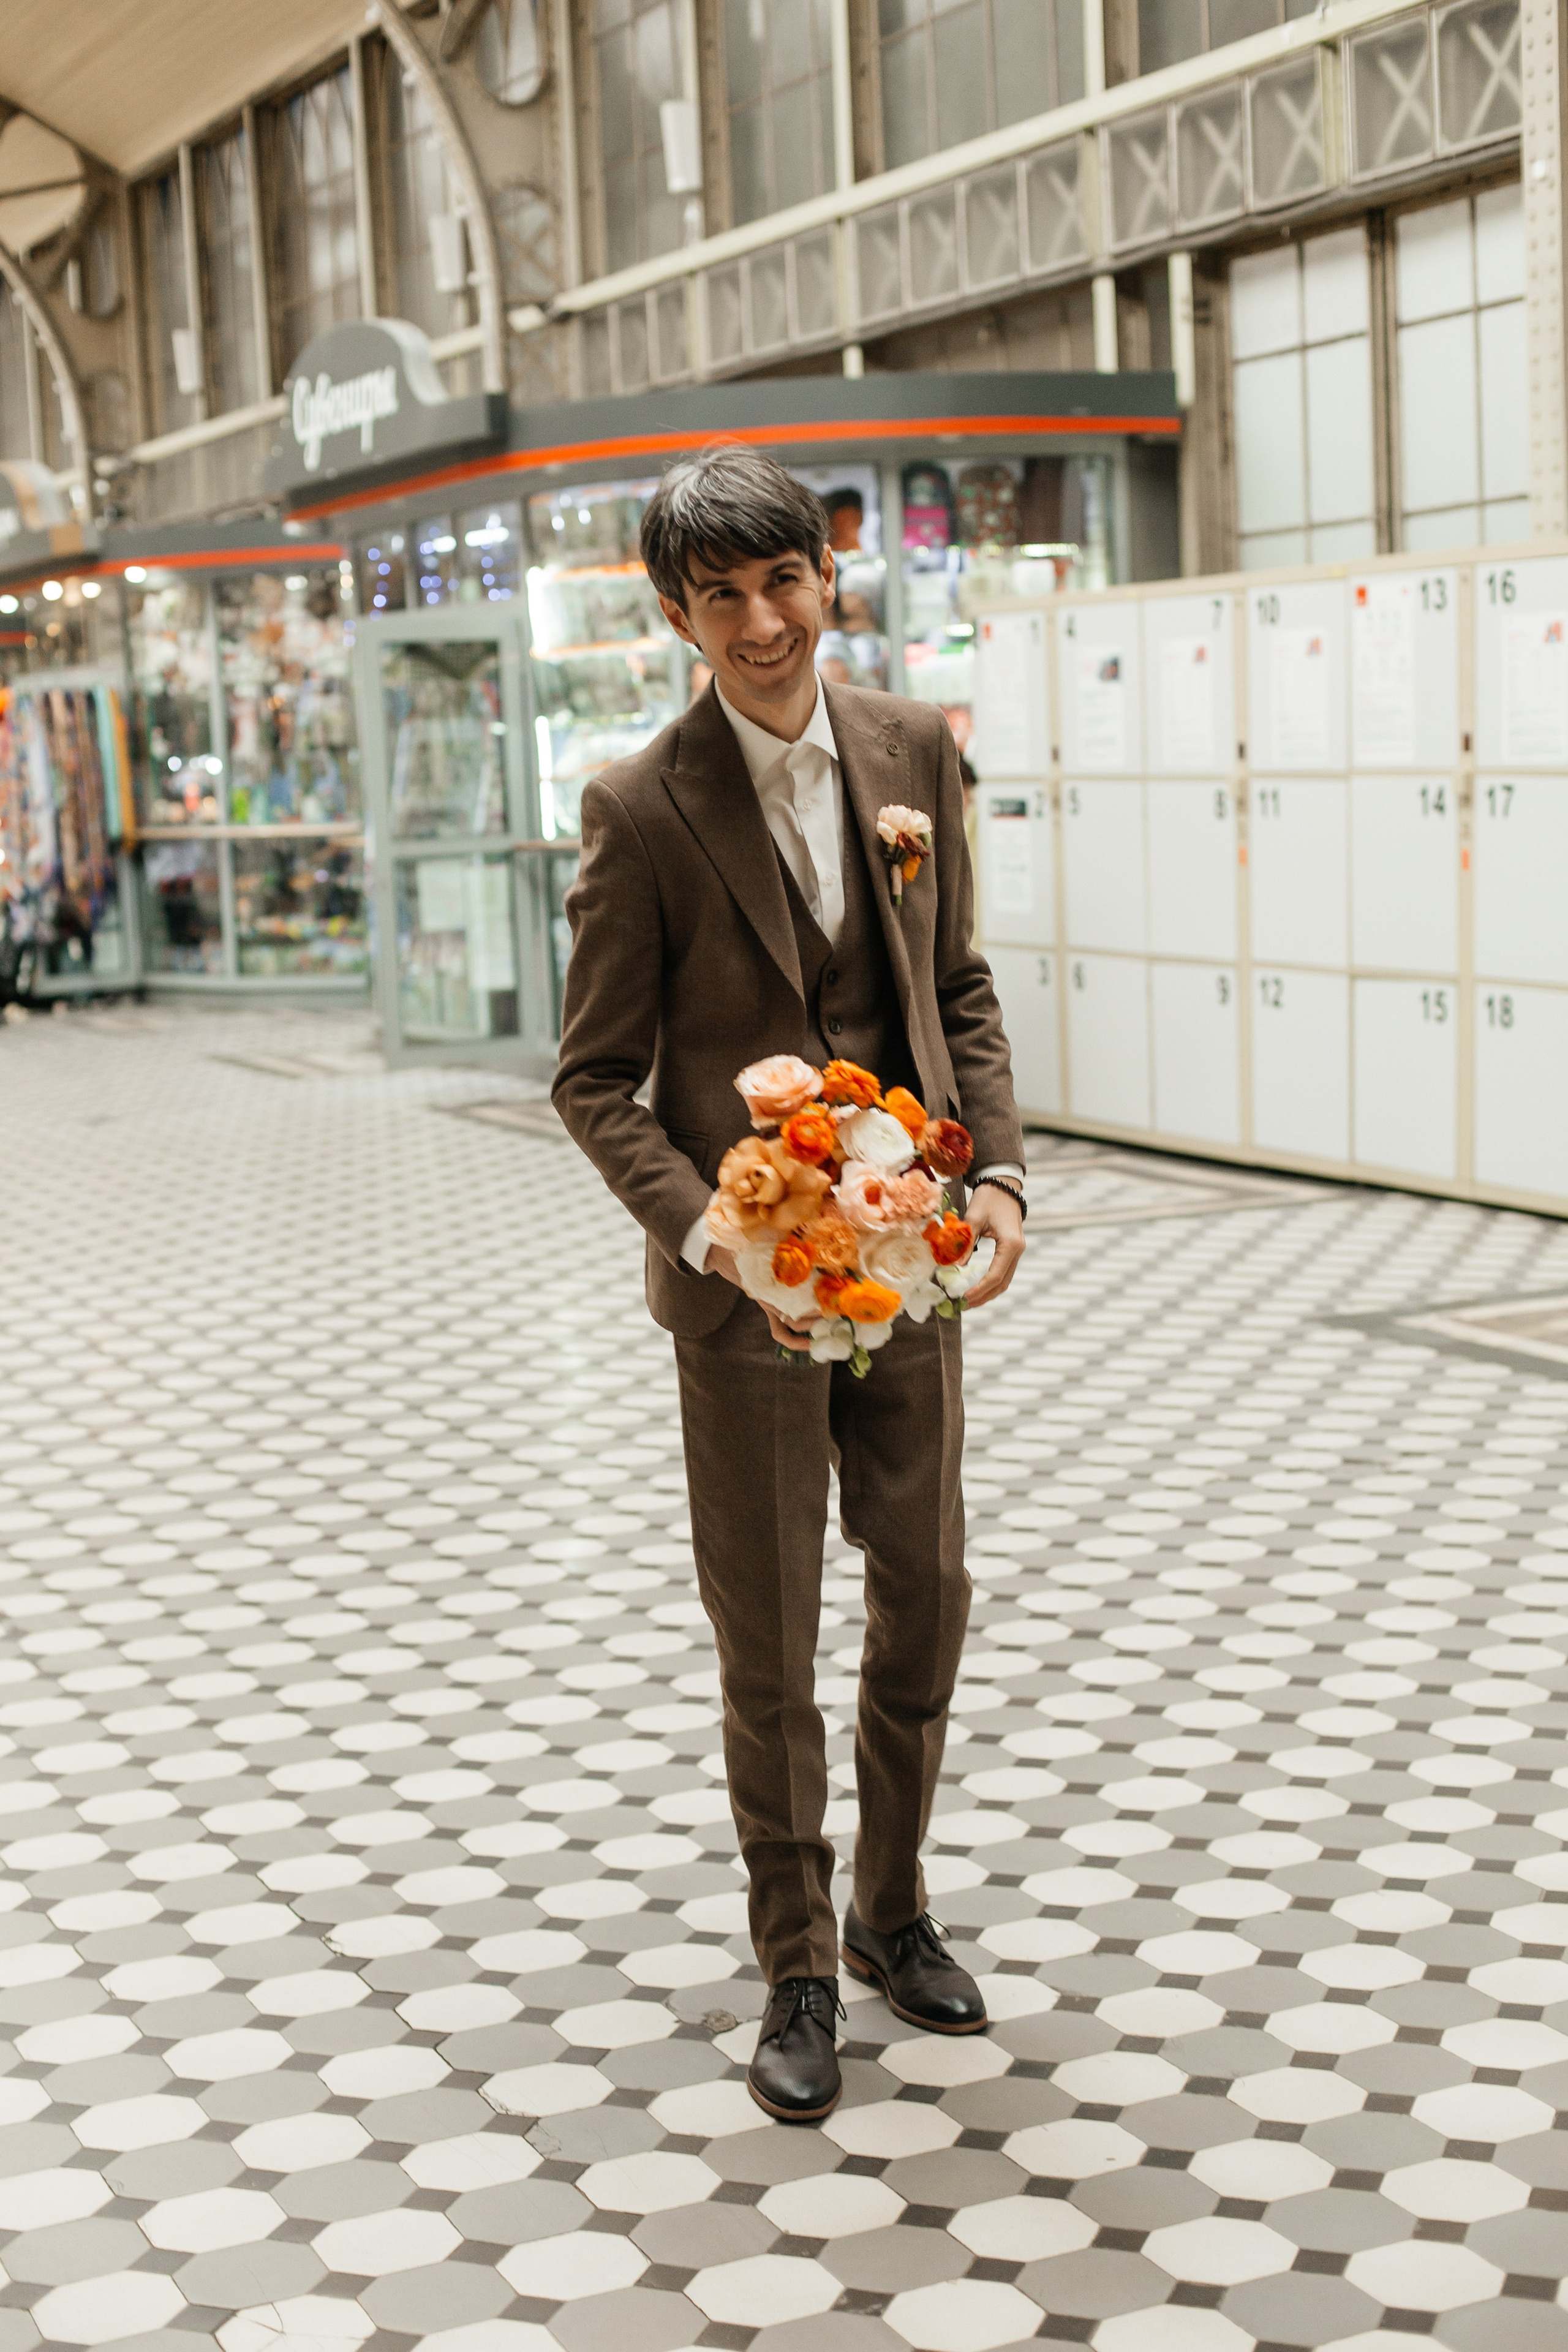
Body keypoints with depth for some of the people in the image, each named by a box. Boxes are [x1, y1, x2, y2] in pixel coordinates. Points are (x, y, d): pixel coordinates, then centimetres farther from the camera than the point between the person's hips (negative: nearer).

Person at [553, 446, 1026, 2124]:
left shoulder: (913, 750, 1)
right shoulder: (643, 810, -12)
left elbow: (963, 991, 10)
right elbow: (594, 1079, -7)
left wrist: (996, 1174, -3)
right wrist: (714, 1239, -20)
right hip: (747, 1286, -4)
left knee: (927, 1596, 15)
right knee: (768, 1648, 7)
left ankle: (892, 1911, 37)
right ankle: (796, 1972, 26)